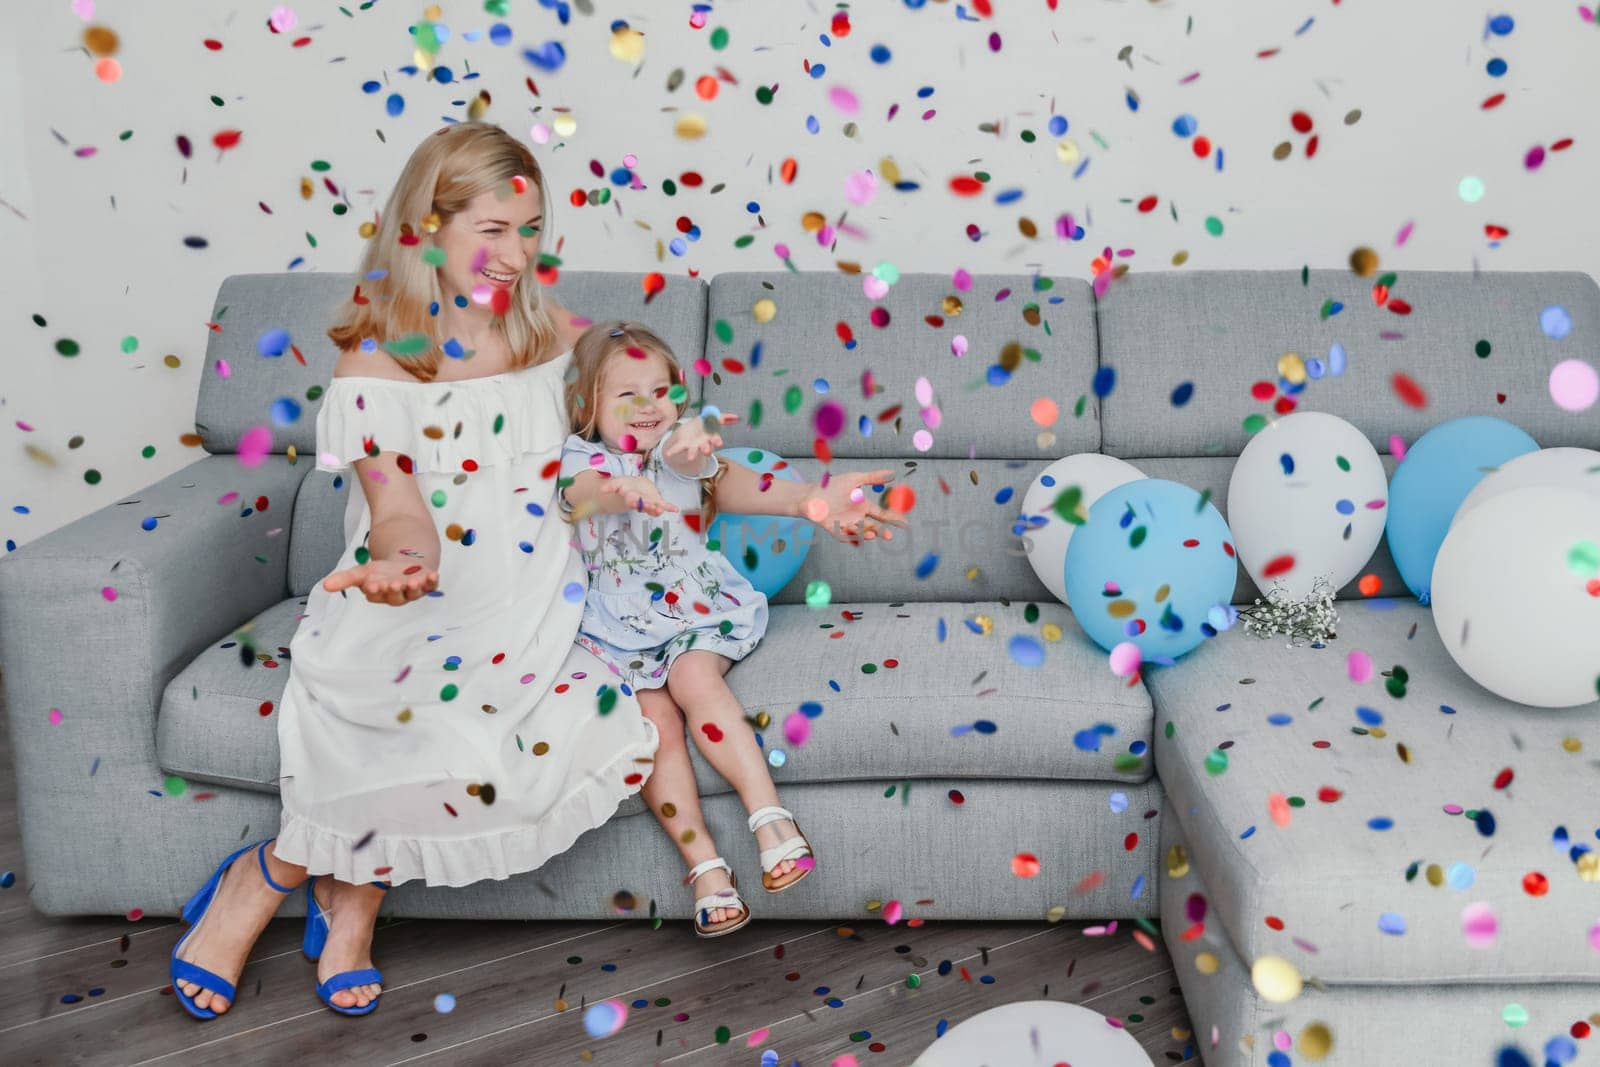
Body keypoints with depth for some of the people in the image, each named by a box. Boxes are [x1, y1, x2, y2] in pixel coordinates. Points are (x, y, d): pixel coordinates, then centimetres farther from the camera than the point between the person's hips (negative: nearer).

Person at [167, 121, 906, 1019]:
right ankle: (267, 876, -5)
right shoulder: (375, 365, 2)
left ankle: (355, 879, -9)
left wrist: (803, 499, 2)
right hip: (416, 611, -2)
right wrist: (402, 563, -35)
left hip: (529, 620, 3)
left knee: (616, 738, -31)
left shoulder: (561, 339, 9)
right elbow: (400, 510, -9)